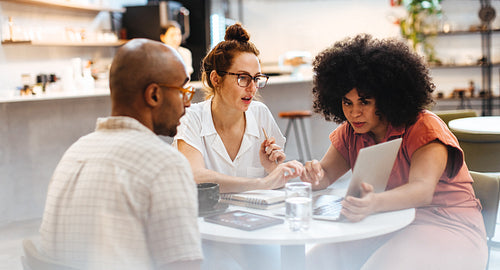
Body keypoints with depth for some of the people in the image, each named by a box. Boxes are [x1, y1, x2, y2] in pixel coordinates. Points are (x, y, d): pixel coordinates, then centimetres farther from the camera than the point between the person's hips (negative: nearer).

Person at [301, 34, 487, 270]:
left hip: (448, 231, -5)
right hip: (390, 229, 5)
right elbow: (325, 176, 5)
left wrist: (375, 203, -50)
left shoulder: (425, 129, -13)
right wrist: (314, 173, -21)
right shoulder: (350, 132, 7)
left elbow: (422, 190, -29)